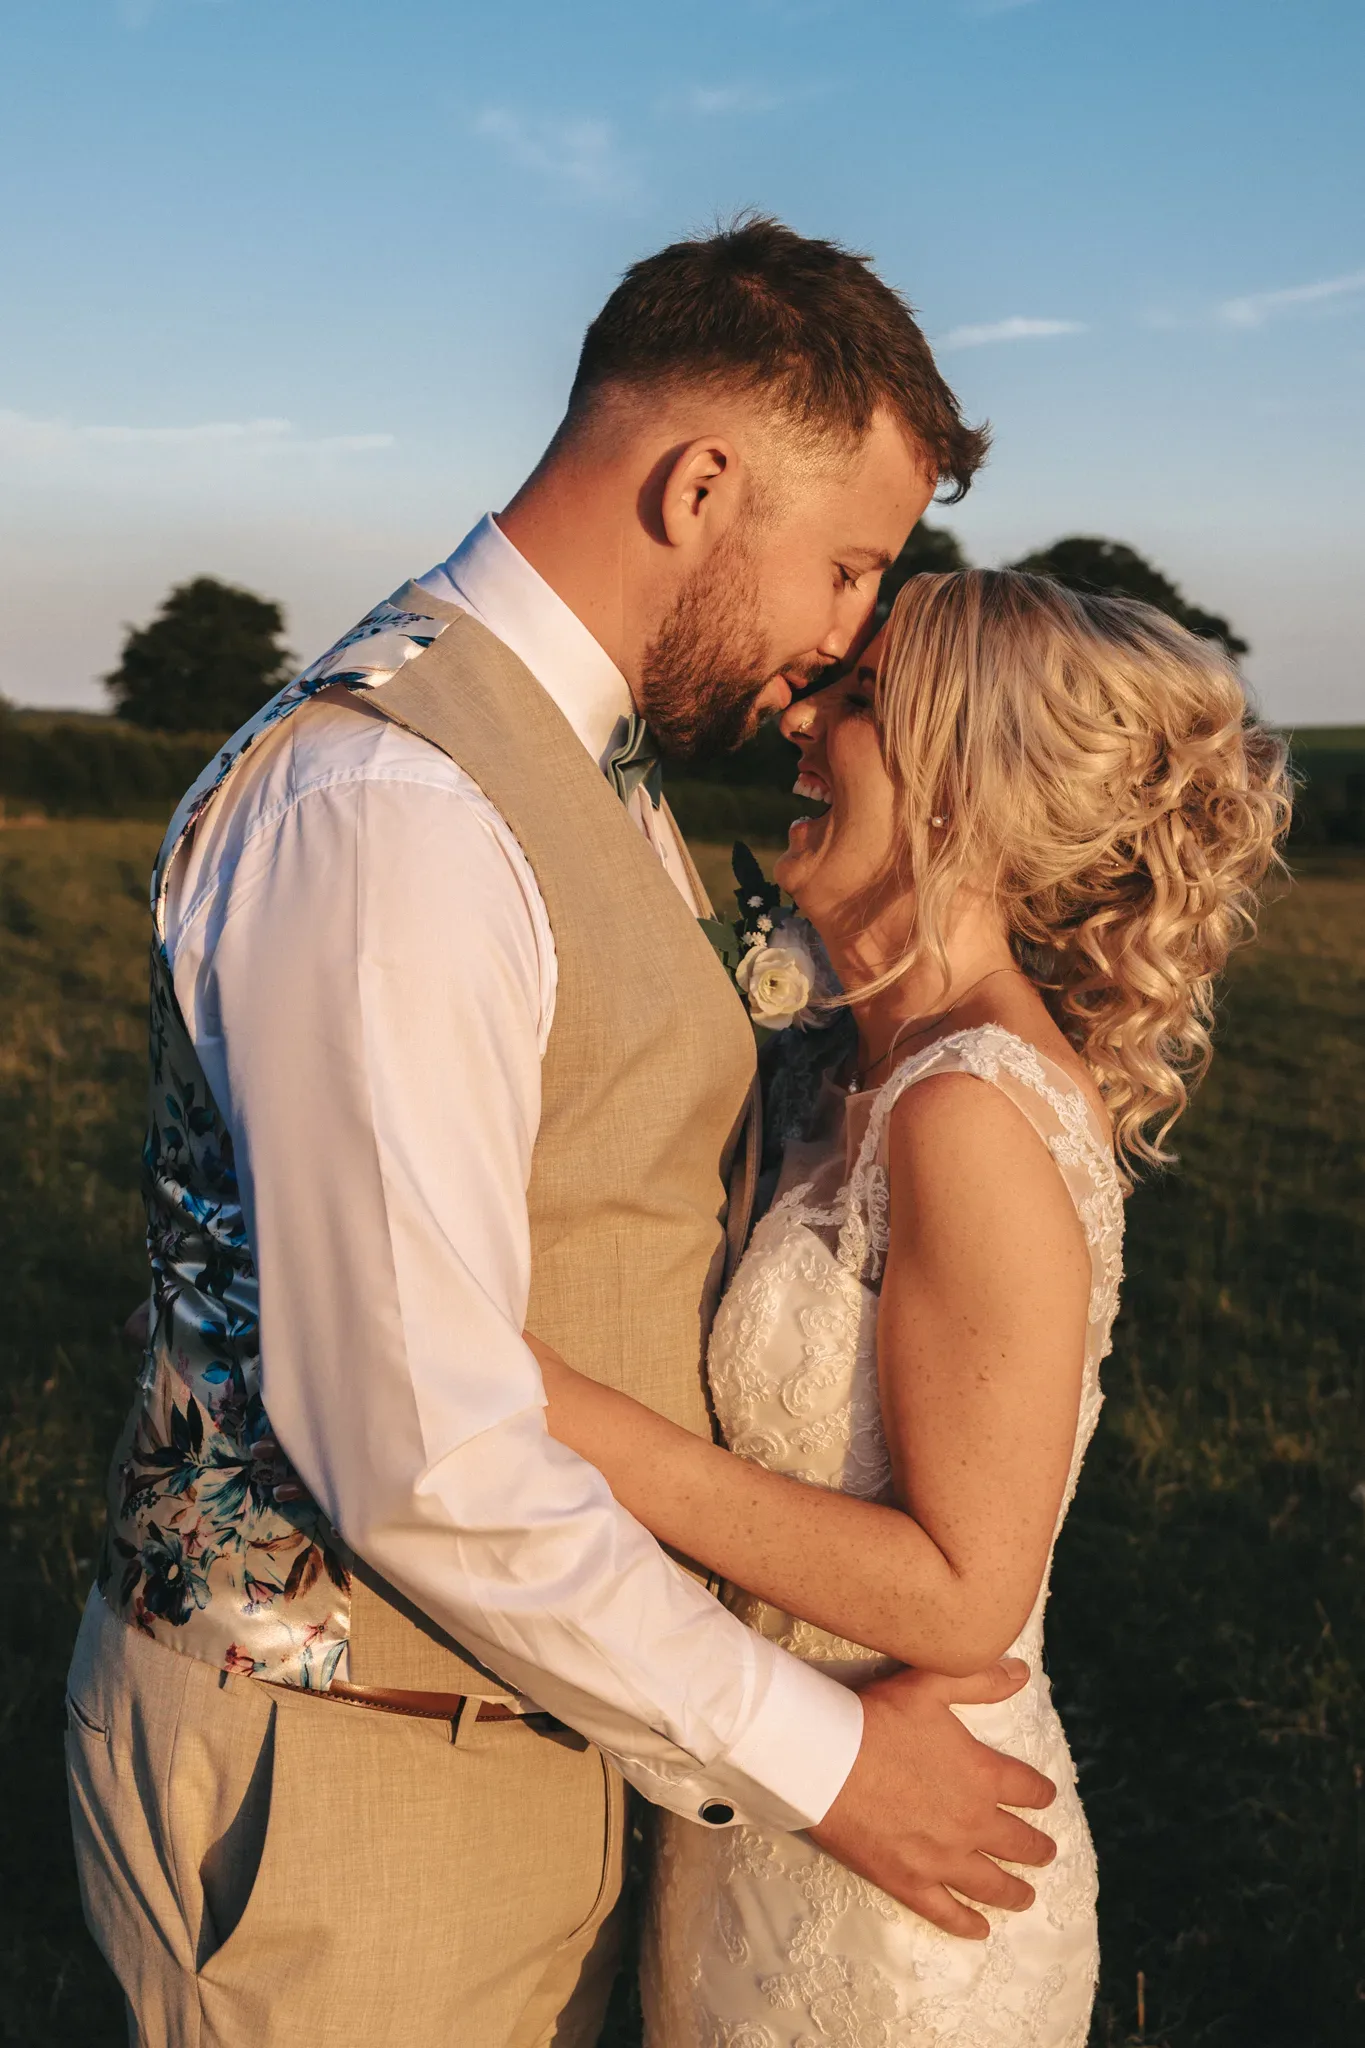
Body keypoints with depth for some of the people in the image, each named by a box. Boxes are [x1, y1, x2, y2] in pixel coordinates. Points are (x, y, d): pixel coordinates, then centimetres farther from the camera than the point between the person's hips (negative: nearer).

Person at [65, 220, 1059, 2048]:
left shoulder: (599, 774, 8)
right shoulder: (382, 810, -26)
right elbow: (418, 1453, -28)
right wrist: (811, 1756, -19)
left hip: (529, 1713, 9)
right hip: (339, 1768, -9)